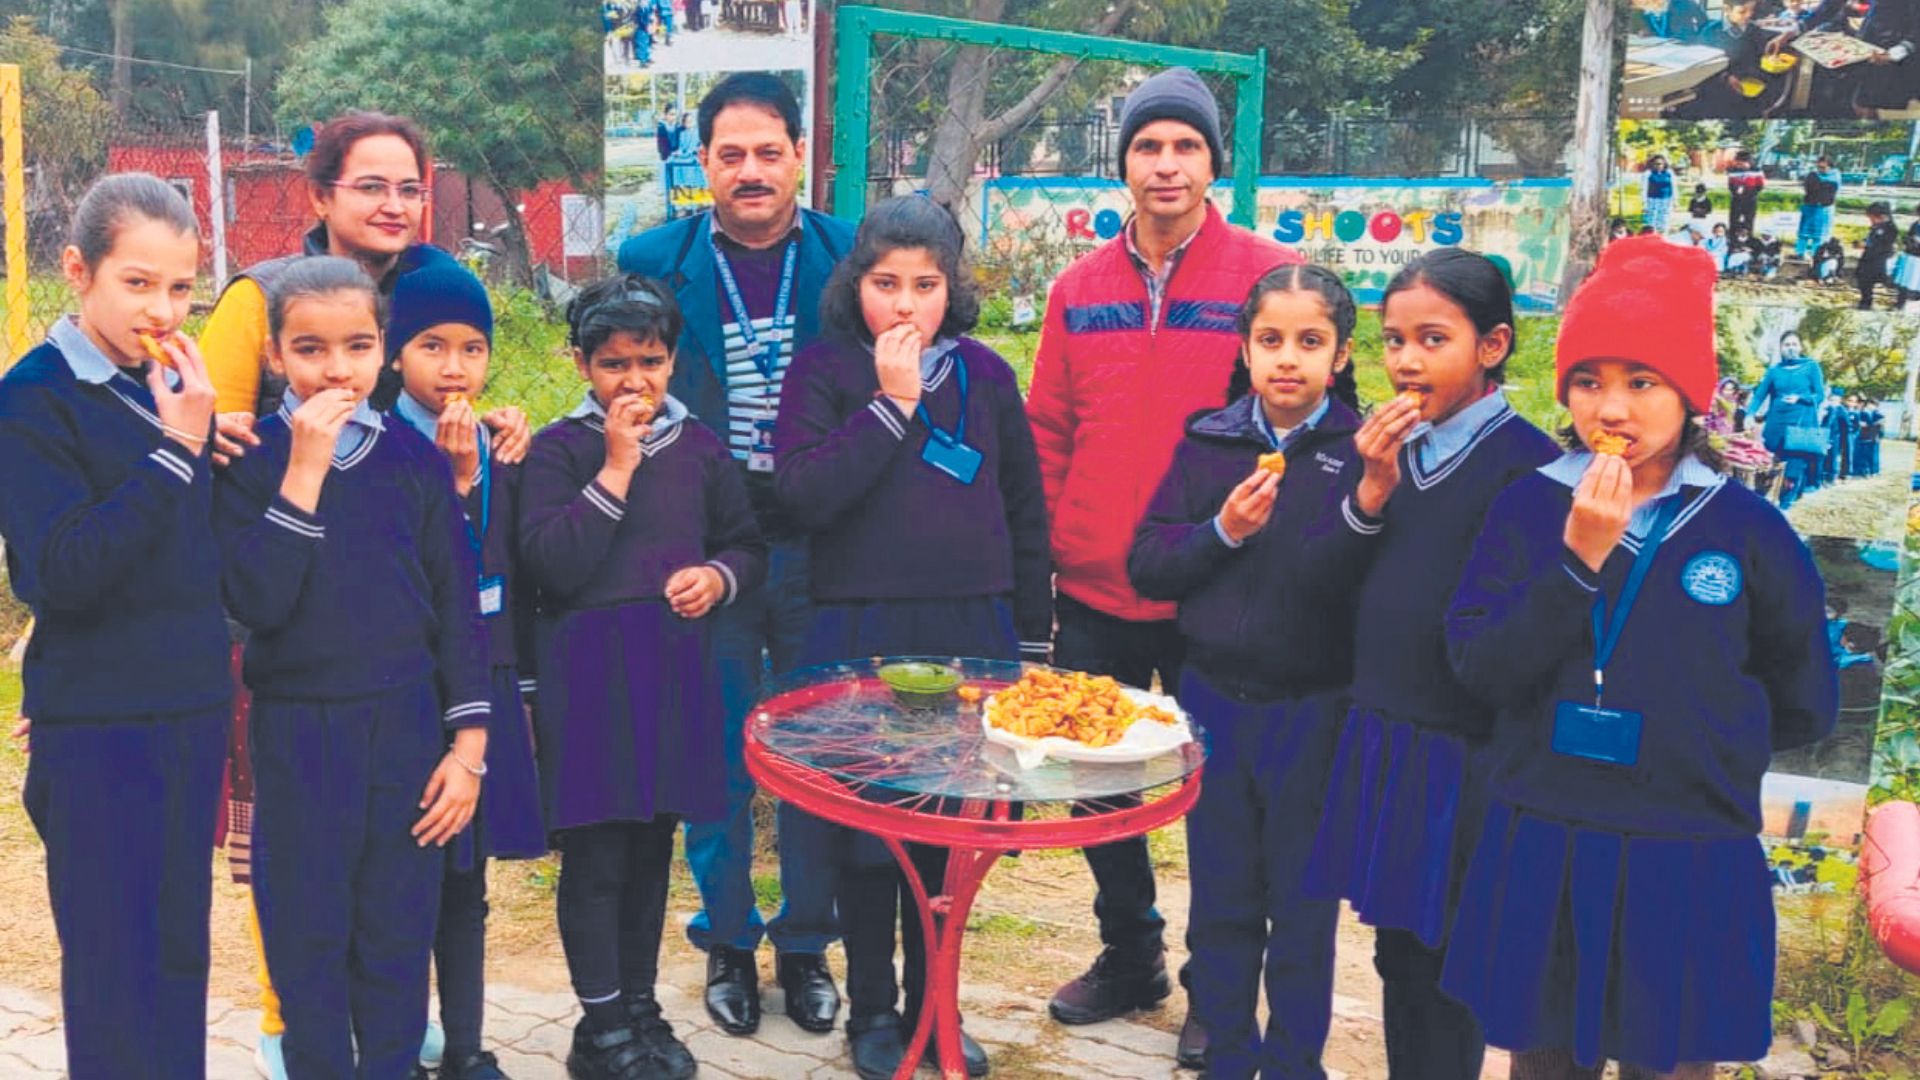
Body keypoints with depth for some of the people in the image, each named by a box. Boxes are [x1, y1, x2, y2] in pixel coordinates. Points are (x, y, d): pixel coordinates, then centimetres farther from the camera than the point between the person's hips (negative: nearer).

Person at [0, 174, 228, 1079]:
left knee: (182, 951, 14)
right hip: (98, 722, -5)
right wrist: (176, 450, -23)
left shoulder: (177, 388, 6)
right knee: (116, 971, 3)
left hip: (192, 708, 6)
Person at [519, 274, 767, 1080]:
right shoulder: (559, 449, -4)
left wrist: (720, 575, -7)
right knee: (595, 855, 1)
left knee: (653, 846, 14)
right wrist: (616, 468, -16)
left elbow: (749, 545, 15)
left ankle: (641, 1004, 29)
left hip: (677, 664, 4)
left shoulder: (699, 446, 8)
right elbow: (553, 564, -16)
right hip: (588, 671, -4)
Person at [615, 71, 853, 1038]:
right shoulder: (654, 262, 0)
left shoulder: (849, 259, -1)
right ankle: (726, 943, 27)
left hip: (819, 547, 0)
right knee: (717, 754, 9)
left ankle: (806, 944, 27)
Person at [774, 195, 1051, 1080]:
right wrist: (890, 402, -16)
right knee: (868, 825, 6)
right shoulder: (823, 371, -1)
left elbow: (1025, 513, 10)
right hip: (861, 636, -2)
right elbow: (803, 494, -15)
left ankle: (931, 1003, 29)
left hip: (974, 632, 3)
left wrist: (1030, 636, 10)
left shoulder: (984, 374, 6)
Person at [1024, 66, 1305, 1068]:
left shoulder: (1266, 273, -6)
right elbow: (1049, 432, 9)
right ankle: (1129, 957, 37)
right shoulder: (1081, 286, 5)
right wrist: (1038, 555, 4)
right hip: (1091, 591, 4)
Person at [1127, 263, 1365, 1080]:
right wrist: (1221, 531, -16)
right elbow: (1146, 567, -1)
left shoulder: (1362, 451, -6)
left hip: (1315, 711, -2)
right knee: (1221, 901, 15)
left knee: (1303, 905, 12)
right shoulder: (1209, 441, 2)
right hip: (1215, 699, 2)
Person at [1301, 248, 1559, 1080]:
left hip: (1463, 755, -6)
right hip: (1377, 737, 6)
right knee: (1396, 952, 16)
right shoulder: (1387, 446, 7)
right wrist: (1371, 493, -9)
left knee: (1441, 965, 6)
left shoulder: (1525, 462, -12)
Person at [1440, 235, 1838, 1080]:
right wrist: (1578, 560, -19)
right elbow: (1479, 667, -12)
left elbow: (1805, 705, 6)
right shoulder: (1529, 507, -3)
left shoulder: (1747, 529, -5)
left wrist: (1697, 741, 2)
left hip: (1688, 866, -1)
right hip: (1539, 855, 1)